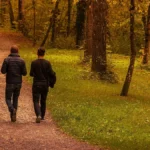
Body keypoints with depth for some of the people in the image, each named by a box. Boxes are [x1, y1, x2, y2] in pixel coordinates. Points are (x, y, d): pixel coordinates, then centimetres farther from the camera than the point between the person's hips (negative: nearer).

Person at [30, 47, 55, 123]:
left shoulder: (34, 63, -9)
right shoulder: (47, 63, -5)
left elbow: (31, 74, -5)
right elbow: (51, 73, -9)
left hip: (36, 84, -2)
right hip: (45, 85, 2)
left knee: (36, 101, 1)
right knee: (43, 101, 18)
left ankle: (38, 115, -21)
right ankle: (42, 116, 29)